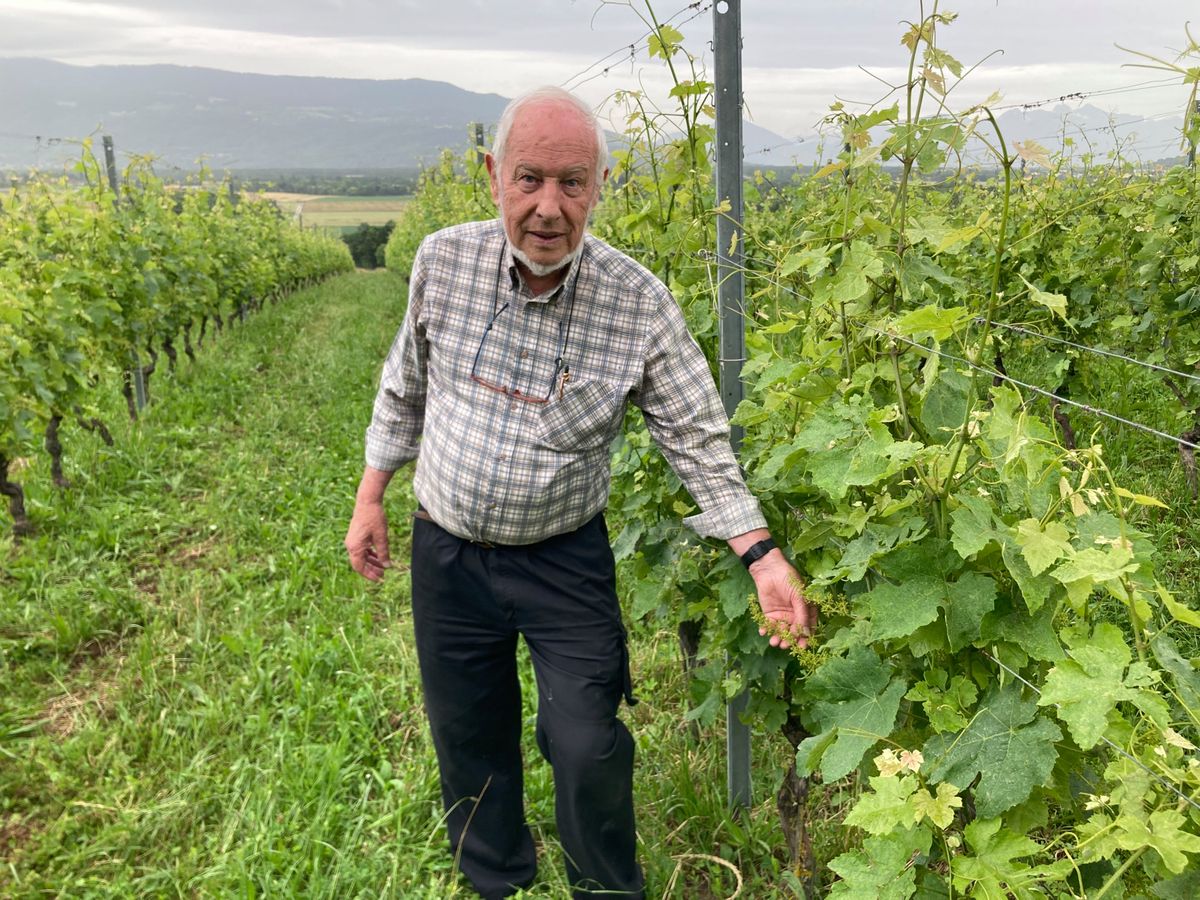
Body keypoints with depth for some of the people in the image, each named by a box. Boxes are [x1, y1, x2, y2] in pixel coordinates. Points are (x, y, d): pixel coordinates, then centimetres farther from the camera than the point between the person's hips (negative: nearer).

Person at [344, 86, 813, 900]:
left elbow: (699, 439, -12)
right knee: (469, 743, 17)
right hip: (446, 550, 3)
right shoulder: (443, 261, -10)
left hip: (565, 560, -2)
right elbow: (406, 387, 6)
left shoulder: (640, 304, -17)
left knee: (589, 750, 2)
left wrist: (762, 555, -21)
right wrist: (371, 497, 10)